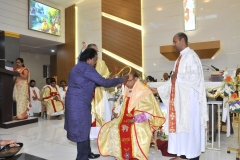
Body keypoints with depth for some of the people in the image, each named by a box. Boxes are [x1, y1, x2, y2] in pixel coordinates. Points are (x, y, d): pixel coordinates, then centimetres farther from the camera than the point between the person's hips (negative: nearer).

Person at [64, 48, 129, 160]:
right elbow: (103, 82, -17)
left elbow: (90, 83, 22)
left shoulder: (79, 67, 18)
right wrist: (120, 80, -6)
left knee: (83, 129, 18)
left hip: (78, 103, 10)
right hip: (79, 104, -10)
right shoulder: (86, 67, -15)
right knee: (82, 130, 0)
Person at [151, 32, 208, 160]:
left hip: (189, 98, -9)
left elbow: (195, 76, -20)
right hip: (180, 97, 9)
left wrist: (177, 76, -10)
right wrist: (157, 89, 14)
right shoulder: (180, 58, 19)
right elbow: (174, 79, 18)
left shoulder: (191, 55, -8)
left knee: (190, 125, -2)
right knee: (181, 124, 9)